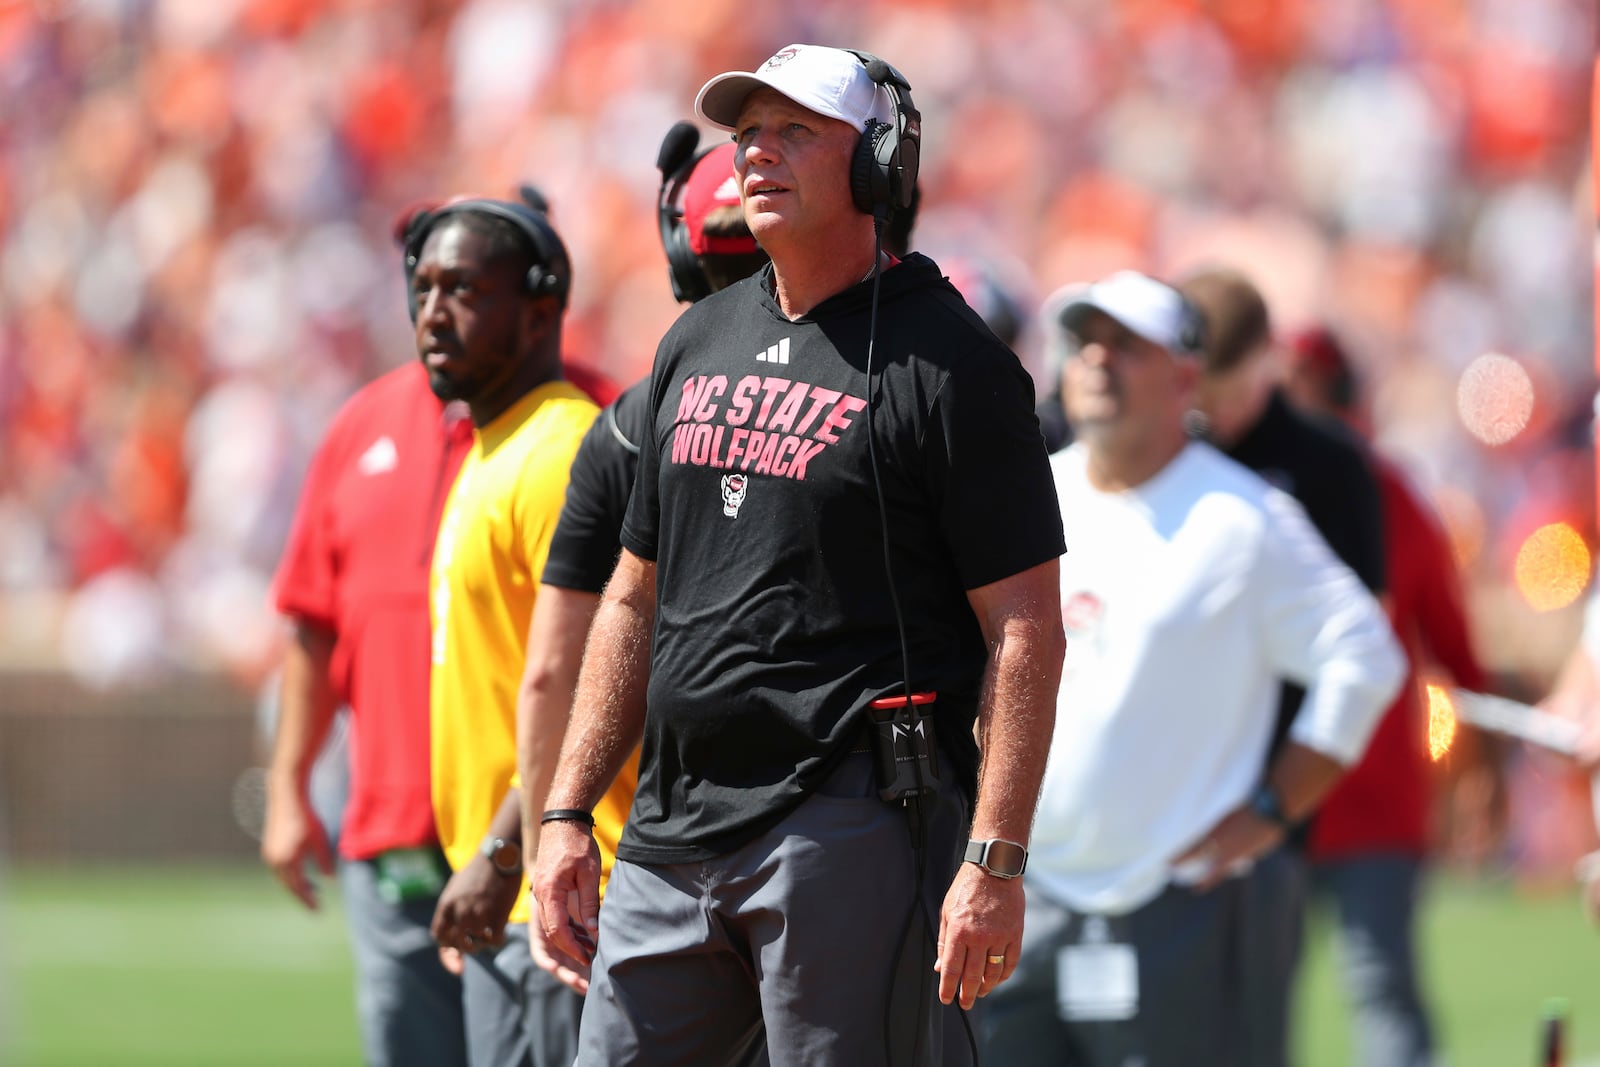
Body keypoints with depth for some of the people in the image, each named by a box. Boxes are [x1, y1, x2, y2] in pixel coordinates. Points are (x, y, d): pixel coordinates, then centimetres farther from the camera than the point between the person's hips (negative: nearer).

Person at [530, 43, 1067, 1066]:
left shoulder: (947, 361, -6)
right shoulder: (697, 344, 16)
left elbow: (1026, 631, -10)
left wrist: (994, 861, -18)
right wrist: (567, 812, 15)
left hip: (852, 829, -7)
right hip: (671, 838, 7)